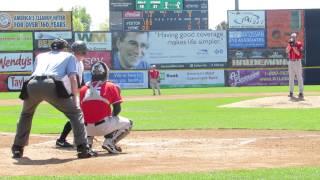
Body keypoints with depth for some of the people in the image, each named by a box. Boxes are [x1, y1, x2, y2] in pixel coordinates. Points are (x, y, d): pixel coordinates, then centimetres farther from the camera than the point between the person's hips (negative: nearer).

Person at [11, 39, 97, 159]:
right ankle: (83, 149, -1)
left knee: (26, 114, 31)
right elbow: (73, 78, 13)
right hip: (51, 85, -4)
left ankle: (17, 149, 27)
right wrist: (74, 99, 14)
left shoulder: (40, 56, 38)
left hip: (32, 85, 4)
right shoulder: (69, 56, 28)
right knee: (75, 112, 11)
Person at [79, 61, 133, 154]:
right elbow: (117, 109, 1)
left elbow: (81, 111, 15)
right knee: (127, 124, 22)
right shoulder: (111, 86, 4)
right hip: (103, 127, -4)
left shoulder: (83, 89, 13)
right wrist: (112, 118, 22)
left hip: (87, 128, 4)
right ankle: (110, 142, -2)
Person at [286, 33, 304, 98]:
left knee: (299, 77, -6)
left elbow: (298, 53, -15)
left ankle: (301, 92, -6)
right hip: (291, 62, 4)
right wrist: (290, 44, -17)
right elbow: (287, 51, -8)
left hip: (297, 62, -4)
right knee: (291, 78, 6)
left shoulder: (299, 44, -4)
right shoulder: (289, 44, 9)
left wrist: (293, 46, -20)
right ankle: (291, 92, 10)